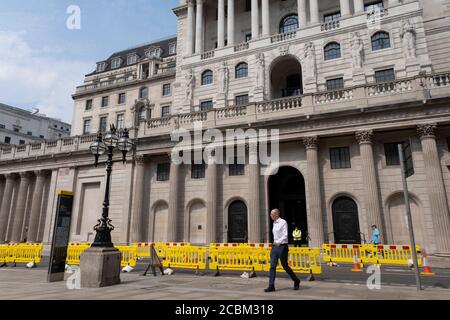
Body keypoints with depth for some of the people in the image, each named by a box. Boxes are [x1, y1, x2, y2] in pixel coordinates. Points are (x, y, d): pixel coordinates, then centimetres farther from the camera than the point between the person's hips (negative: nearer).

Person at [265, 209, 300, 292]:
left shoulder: (283, 222, -12)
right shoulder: (274, 223, 10)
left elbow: (285, 236, -18)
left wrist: (278, 242, -27)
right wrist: (275, 242, 16)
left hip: (282, 246, -6)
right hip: (274, 246, 7)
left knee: (285, 266, 6)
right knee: (272, 266, 0)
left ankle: (296, 281, 27)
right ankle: (271, 286, 3)